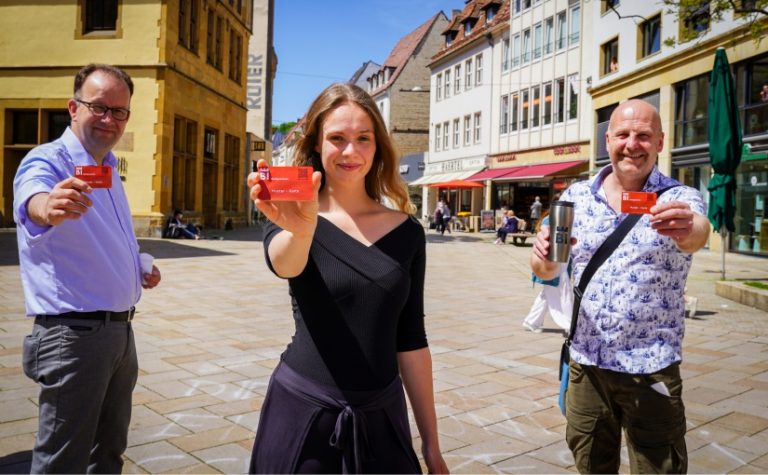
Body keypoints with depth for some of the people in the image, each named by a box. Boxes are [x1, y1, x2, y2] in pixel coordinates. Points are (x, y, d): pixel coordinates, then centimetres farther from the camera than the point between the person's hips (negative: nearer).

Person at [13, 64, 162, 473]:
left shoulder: (108, 170, 13)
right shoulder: (48, 161, -13)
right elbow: (32, 199, -38)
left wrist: (139, 270, 8)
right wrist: (49, 207, -60)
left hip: (119, 330, 8)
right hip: (73, 333, -8)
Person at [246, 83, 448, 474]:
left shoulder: (406, 232, -1)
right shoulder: (292, 221, -7)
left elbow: (411, 340, 3)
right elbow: (283, 263, -30)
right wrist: (301, 230, -52)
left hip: (382, 420, 2)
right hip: (303, 415, -1)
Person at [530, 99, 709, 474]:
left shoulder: (678, 200, -7)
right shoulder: (576, 197, 1)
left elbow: (696, 234, -29)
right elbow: (546, 271, 1)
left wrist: (688, 228, -53)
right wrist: (544, 256, -23)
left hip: (651, 371, -2)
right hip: (586, 364, 3)